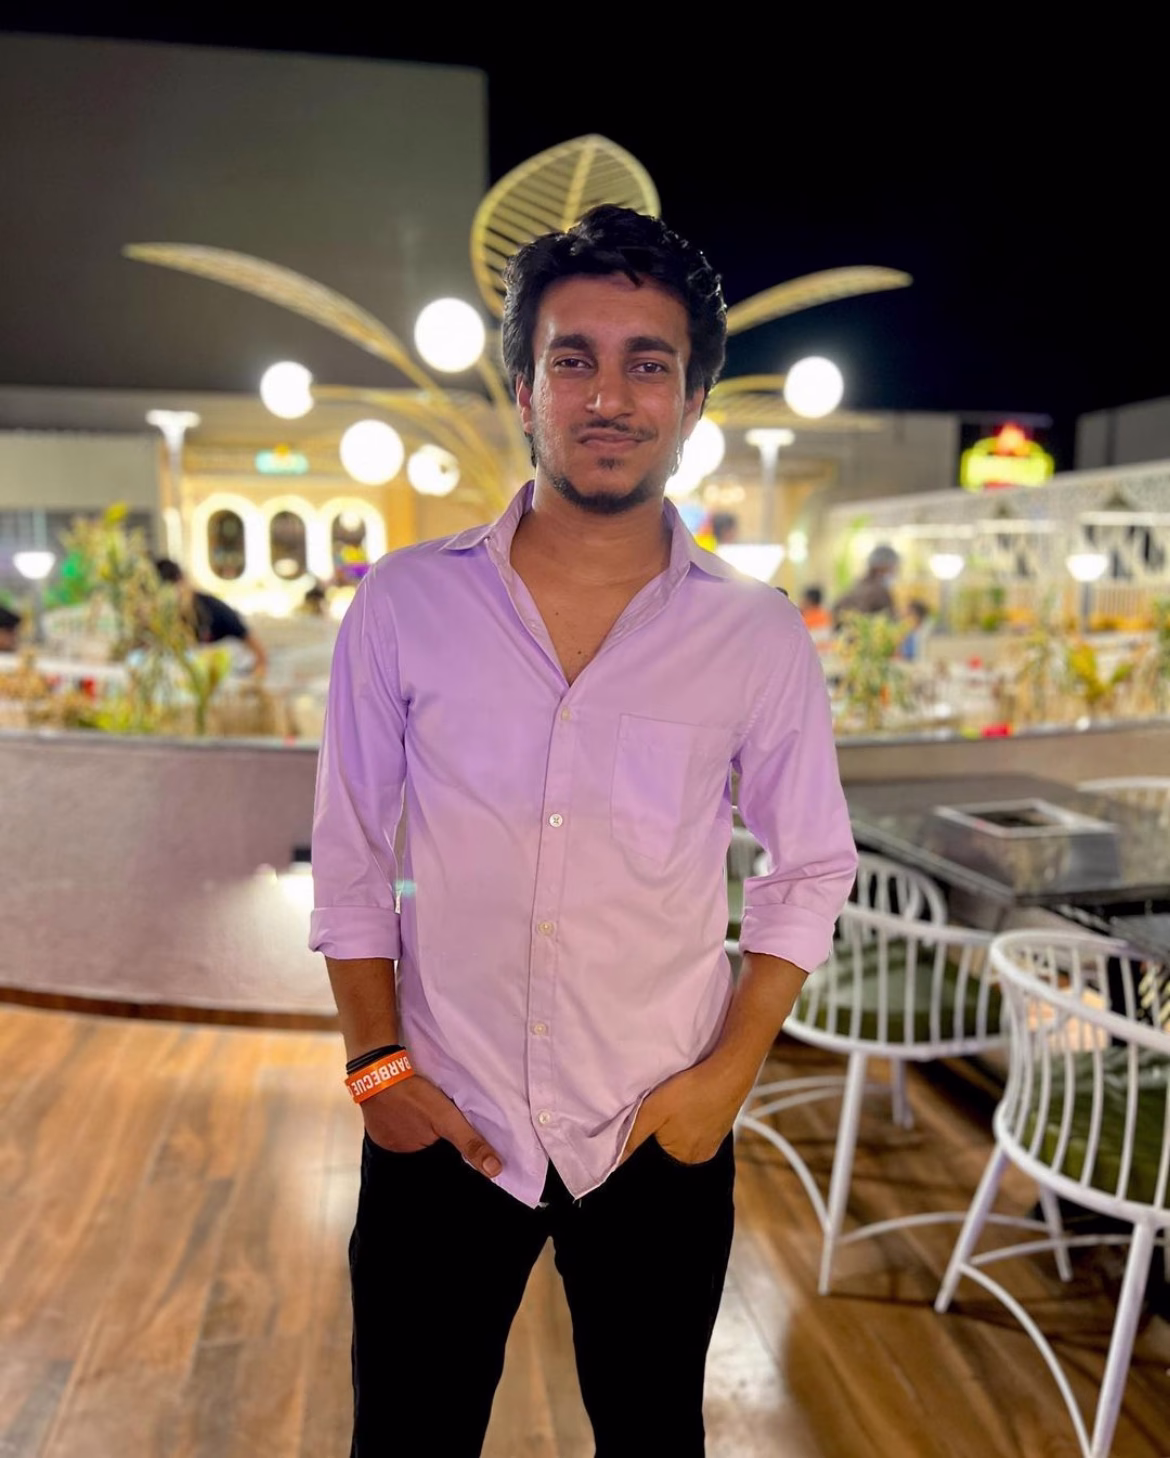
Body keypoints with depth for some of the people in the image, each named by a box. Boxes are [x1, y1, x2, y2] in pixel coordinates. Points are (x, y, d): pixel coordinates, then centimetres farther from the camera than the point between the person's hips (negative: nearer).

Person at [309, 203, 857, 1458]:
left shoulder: (758, 638, -8)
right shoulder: (405, 605, -9)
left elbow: (811, 871, 2)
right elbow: (350, 859, -1)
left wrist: (730, 1072, -5)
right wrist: (379, 1063, -5)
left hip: (661, 1134, 1)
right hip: (439, 1124, 0)